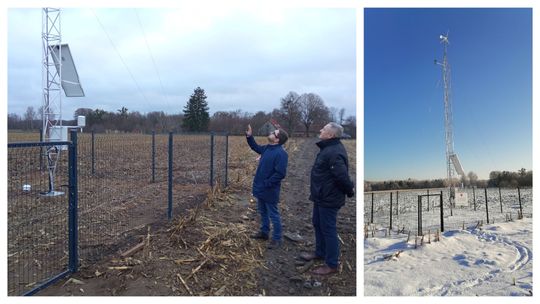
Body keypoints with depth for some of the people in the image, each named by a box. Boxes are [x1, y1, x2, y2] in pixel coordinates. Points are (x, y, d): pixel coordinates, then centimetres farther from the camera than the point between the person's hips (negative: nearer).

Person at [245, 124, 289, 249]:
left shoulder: (281, 153, -24)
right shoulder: (267, 148, 4)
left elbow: (280, 173, -28)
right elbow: (255, 147, 26)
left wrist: (266, 184, -23)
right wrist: (249, 136, 12)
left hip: (270, 190, -9)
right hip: (261, 188, 9)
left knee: (273, 215, 3)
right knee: (263, 212, 22)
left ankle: (277, 239, 16)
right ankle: (264, 232, 39)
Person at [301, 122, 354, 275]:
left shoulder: (335, 153, -27)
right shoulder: (329, 148, 8)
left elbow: (342, 176, -29)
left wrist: (350, 190, -14)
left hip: (329, 199, -11)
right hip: (321, 196, 11)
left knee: (328, 230, 1)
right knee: (317, 224, 23)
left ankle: (331, 265, 15)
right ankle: (320, 252, 42)